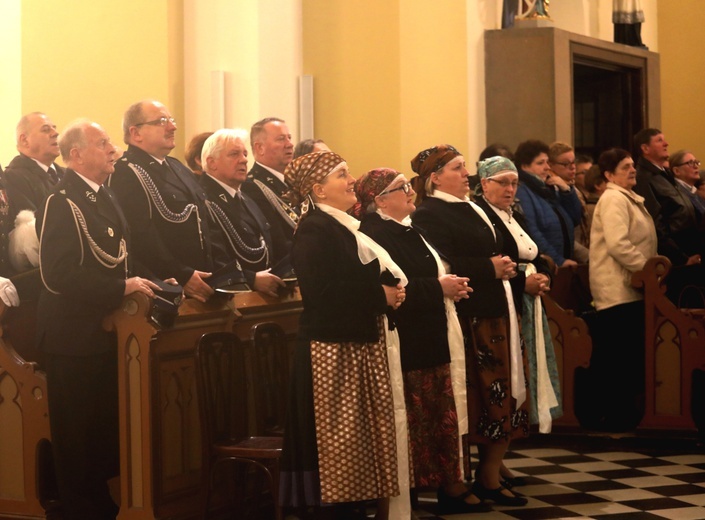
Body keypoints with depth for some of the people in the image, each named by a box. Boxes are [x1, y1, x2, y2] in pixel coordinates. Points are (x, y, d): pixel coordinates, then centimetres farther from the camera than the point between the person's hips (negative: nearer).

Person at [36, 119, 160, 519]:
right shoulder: (61, 204, -16)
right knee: (77, 436, 2)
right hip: (74, 336, -9)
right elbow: (59, 275, -25)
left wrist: (139, 284, 8)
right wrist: (122, 288, -22)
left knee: (107, 429, 16)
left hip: (107, 332, 9)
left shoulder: (105, 197, 14)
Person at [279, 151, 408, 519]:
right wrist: (381, 295, -15)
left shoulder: (343, 227, 17)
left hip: (360, 344, 10)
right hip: (334, 349, -10)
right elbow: (322, 293, -23)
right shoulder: (314, 230, -13)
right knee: (339, 440, -5)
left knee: (361, 438, 11)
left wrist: (390, 290, 3)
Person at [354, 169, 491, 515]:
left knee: (442, 416, 11)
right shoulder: (376, 234, -15)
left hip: (432, 338, 10)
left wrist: (450, 285, 5)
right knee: (419, 418, -3)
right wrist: (439, 287, -17)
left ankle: (449, 486, 17)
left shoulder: (405, 230, 18)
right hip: (409, 342, -10)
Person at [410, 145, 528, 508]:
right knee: (474, 400, -4)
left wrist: (506, 268, 8)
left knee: (503, 399, 8)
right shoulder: (429, 216, -10)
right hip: (466, 319, -9)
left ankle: (490, 477, 16)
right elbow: (443, 268, -22)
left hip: (495, 315, 9)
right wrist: (490, 268, -17)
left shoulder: (471, 210, 19)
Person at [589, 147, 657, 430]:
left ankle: (624, 411, 16)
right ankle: (617, 414, -2)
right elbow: (618, 244, -22)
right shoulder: (613, 199, -11)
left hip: (630, 286, 10)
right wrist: (646, 268, -16)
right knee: (619, 354, -7)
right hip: (618, 288, -10)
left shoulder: (629, 198, 20)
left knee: (629, 352, 10)